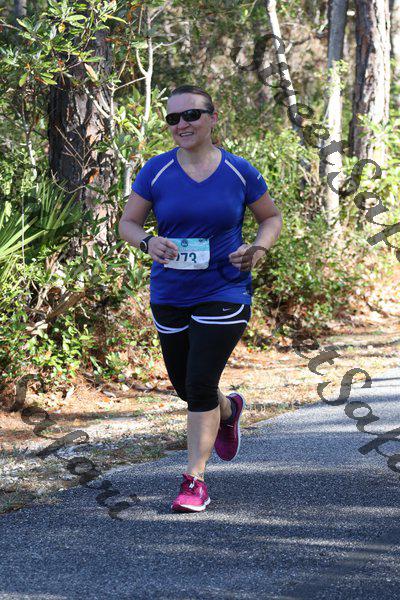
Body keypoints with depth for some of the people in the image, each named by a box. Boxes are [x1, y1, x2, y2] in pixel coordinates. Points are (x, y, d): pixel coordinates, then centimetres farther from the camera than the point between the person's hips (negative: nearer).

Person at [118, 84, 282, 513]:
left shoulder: (239, 172, -4)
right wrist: (148, 243, -20)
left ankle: (195, 481, -1)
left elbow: (272, 217, 9)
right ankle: (228, 410, 51)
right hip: (170, 296, 3)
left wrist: (257, 249, -12)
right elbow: (127, 223, 2)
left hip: (224, 294, -3)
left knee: (200, 384, -12)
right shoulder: (156, 171, -4)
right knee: (184, 385, 16)